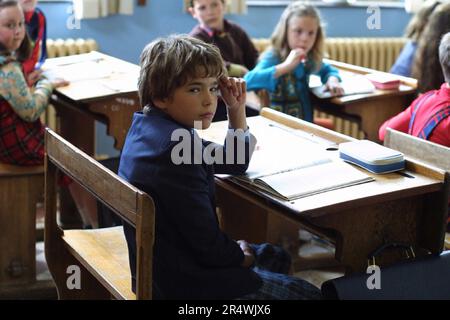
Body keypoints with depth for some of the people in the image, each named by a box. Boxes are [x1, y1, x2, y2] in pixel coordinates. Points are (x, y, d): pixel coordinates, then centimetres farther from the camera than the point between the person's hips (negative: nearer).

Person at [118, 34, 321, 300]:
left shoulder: (149, 127, 4)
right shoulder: (174, 150, -28)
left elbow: (235, 163, 17)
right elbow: (209, 246, -25)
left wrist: (237, 109, 2)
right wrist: (244, 257, -4)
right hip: (184, 282, -10)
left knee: (277, 257, 28)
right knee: (309, 294, 1)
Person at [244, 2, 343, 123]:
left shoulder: (308, 59, 4)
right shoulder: (273, 58, -13)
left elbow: (328, 70, 25)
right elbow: (248, 81, -30)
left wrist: (332, 80, 2)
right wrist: (286, 66, -30)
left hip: (305, 125, 5)